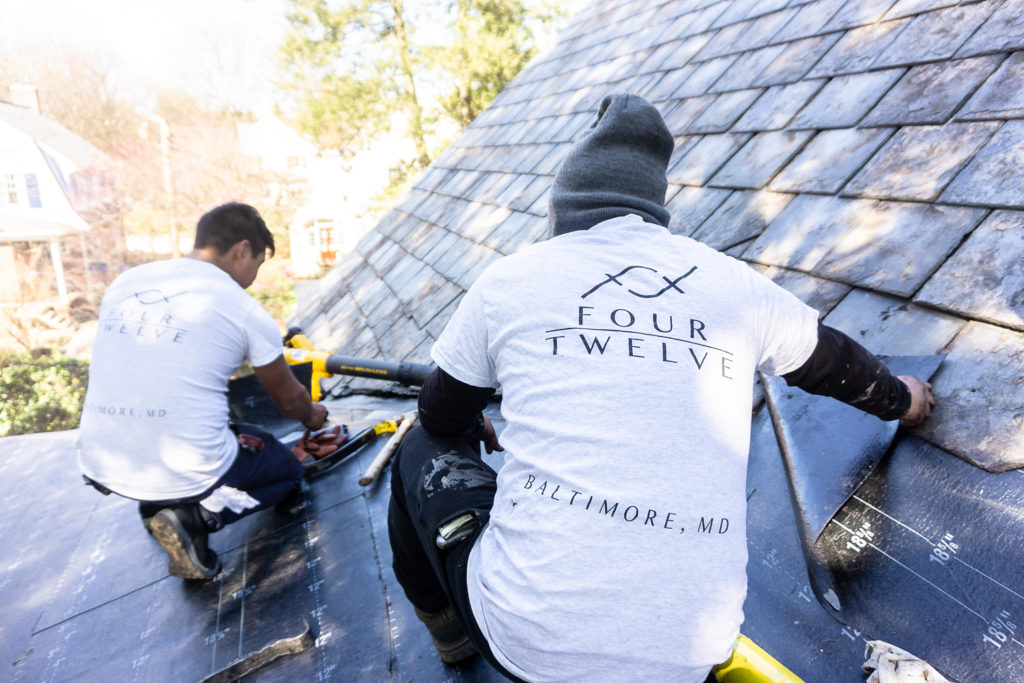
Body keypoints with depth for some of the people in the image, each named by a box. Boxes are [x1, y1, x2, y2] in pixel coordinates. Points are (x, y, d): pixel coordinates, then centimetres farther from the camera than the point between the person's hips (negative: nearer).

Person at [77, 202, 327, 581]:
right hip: (185, 475, -6)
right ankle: (193, 517, -3)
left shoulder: (123, 283, 7)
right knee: (288, 470, 20)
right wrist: (312, 415, 31)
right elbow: (290, 400, 7)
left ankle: (157, 504, 16)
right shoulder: (245, 310, -7)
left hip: (99, 470, 6)